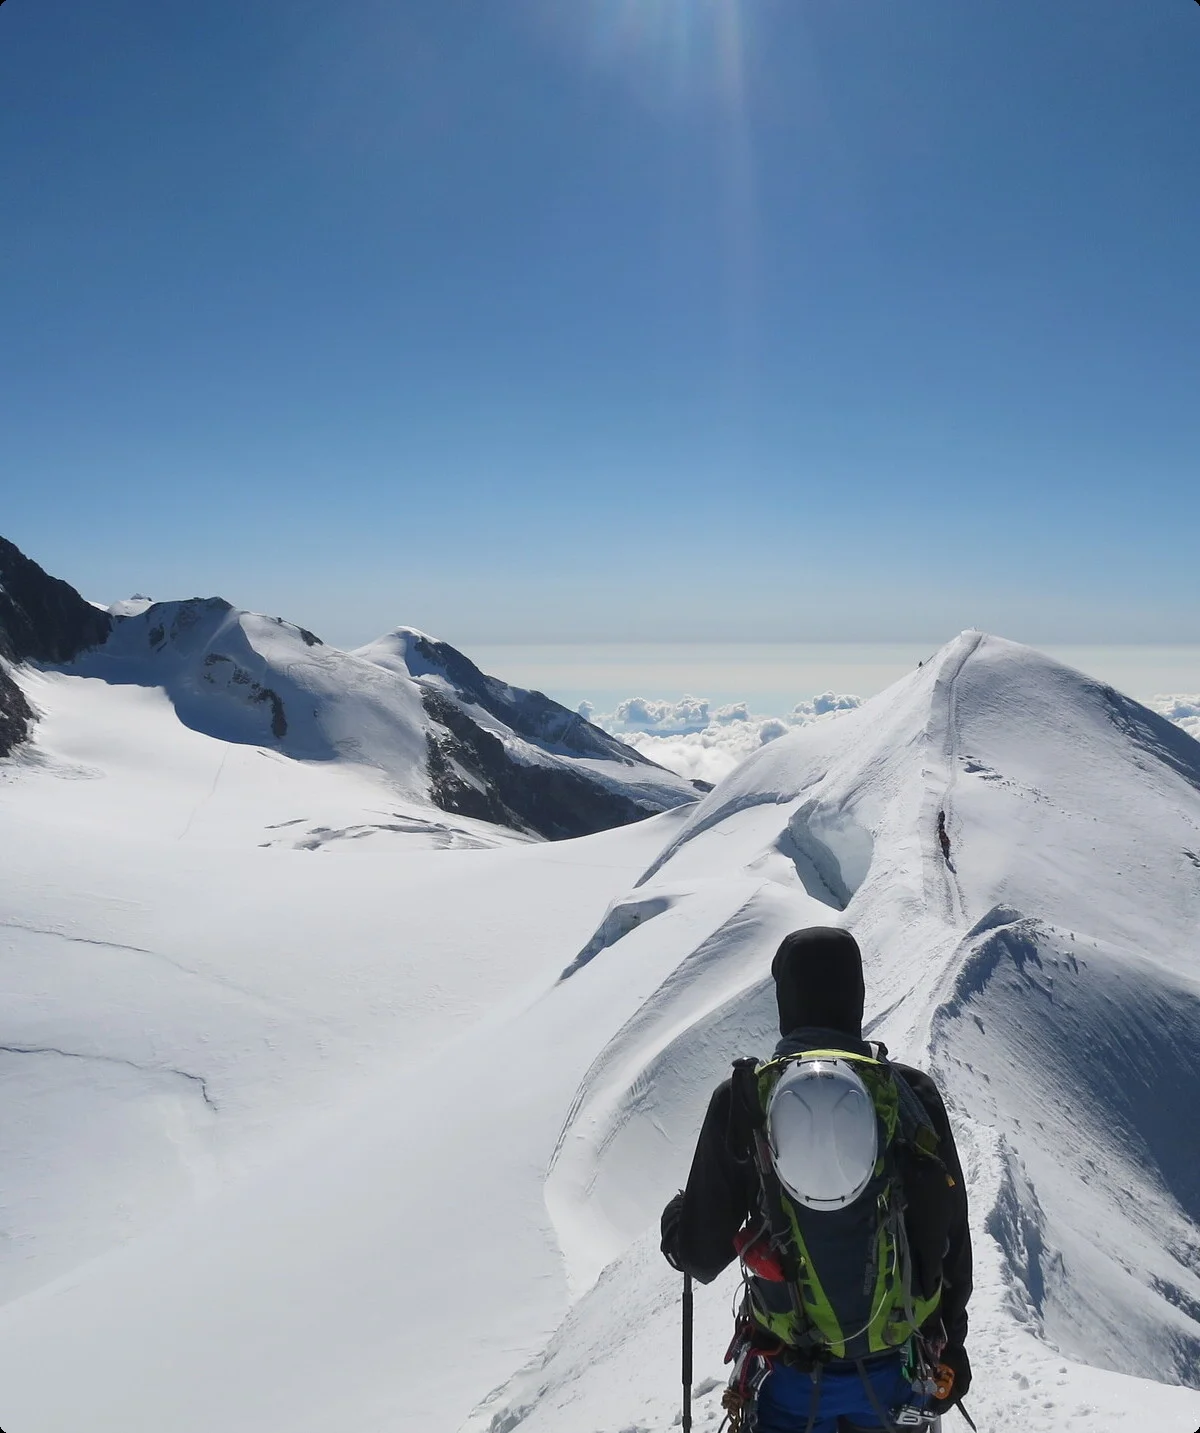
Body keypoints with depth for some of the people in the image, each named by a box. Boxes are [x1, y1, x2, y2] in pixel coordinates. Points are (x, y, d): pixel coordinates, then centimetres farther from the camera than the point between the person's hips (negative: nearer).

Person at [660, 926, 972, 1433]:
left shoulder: (742, 1098, -12)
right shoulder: (913, 1094, -8)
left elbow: (702, 1255, -6)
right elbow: (951, 1239, 0)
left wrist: (677, 1221, 17)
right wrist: (951, 1343, 16)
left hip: (790, 1379, -1)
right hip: (897, 1372, 2)